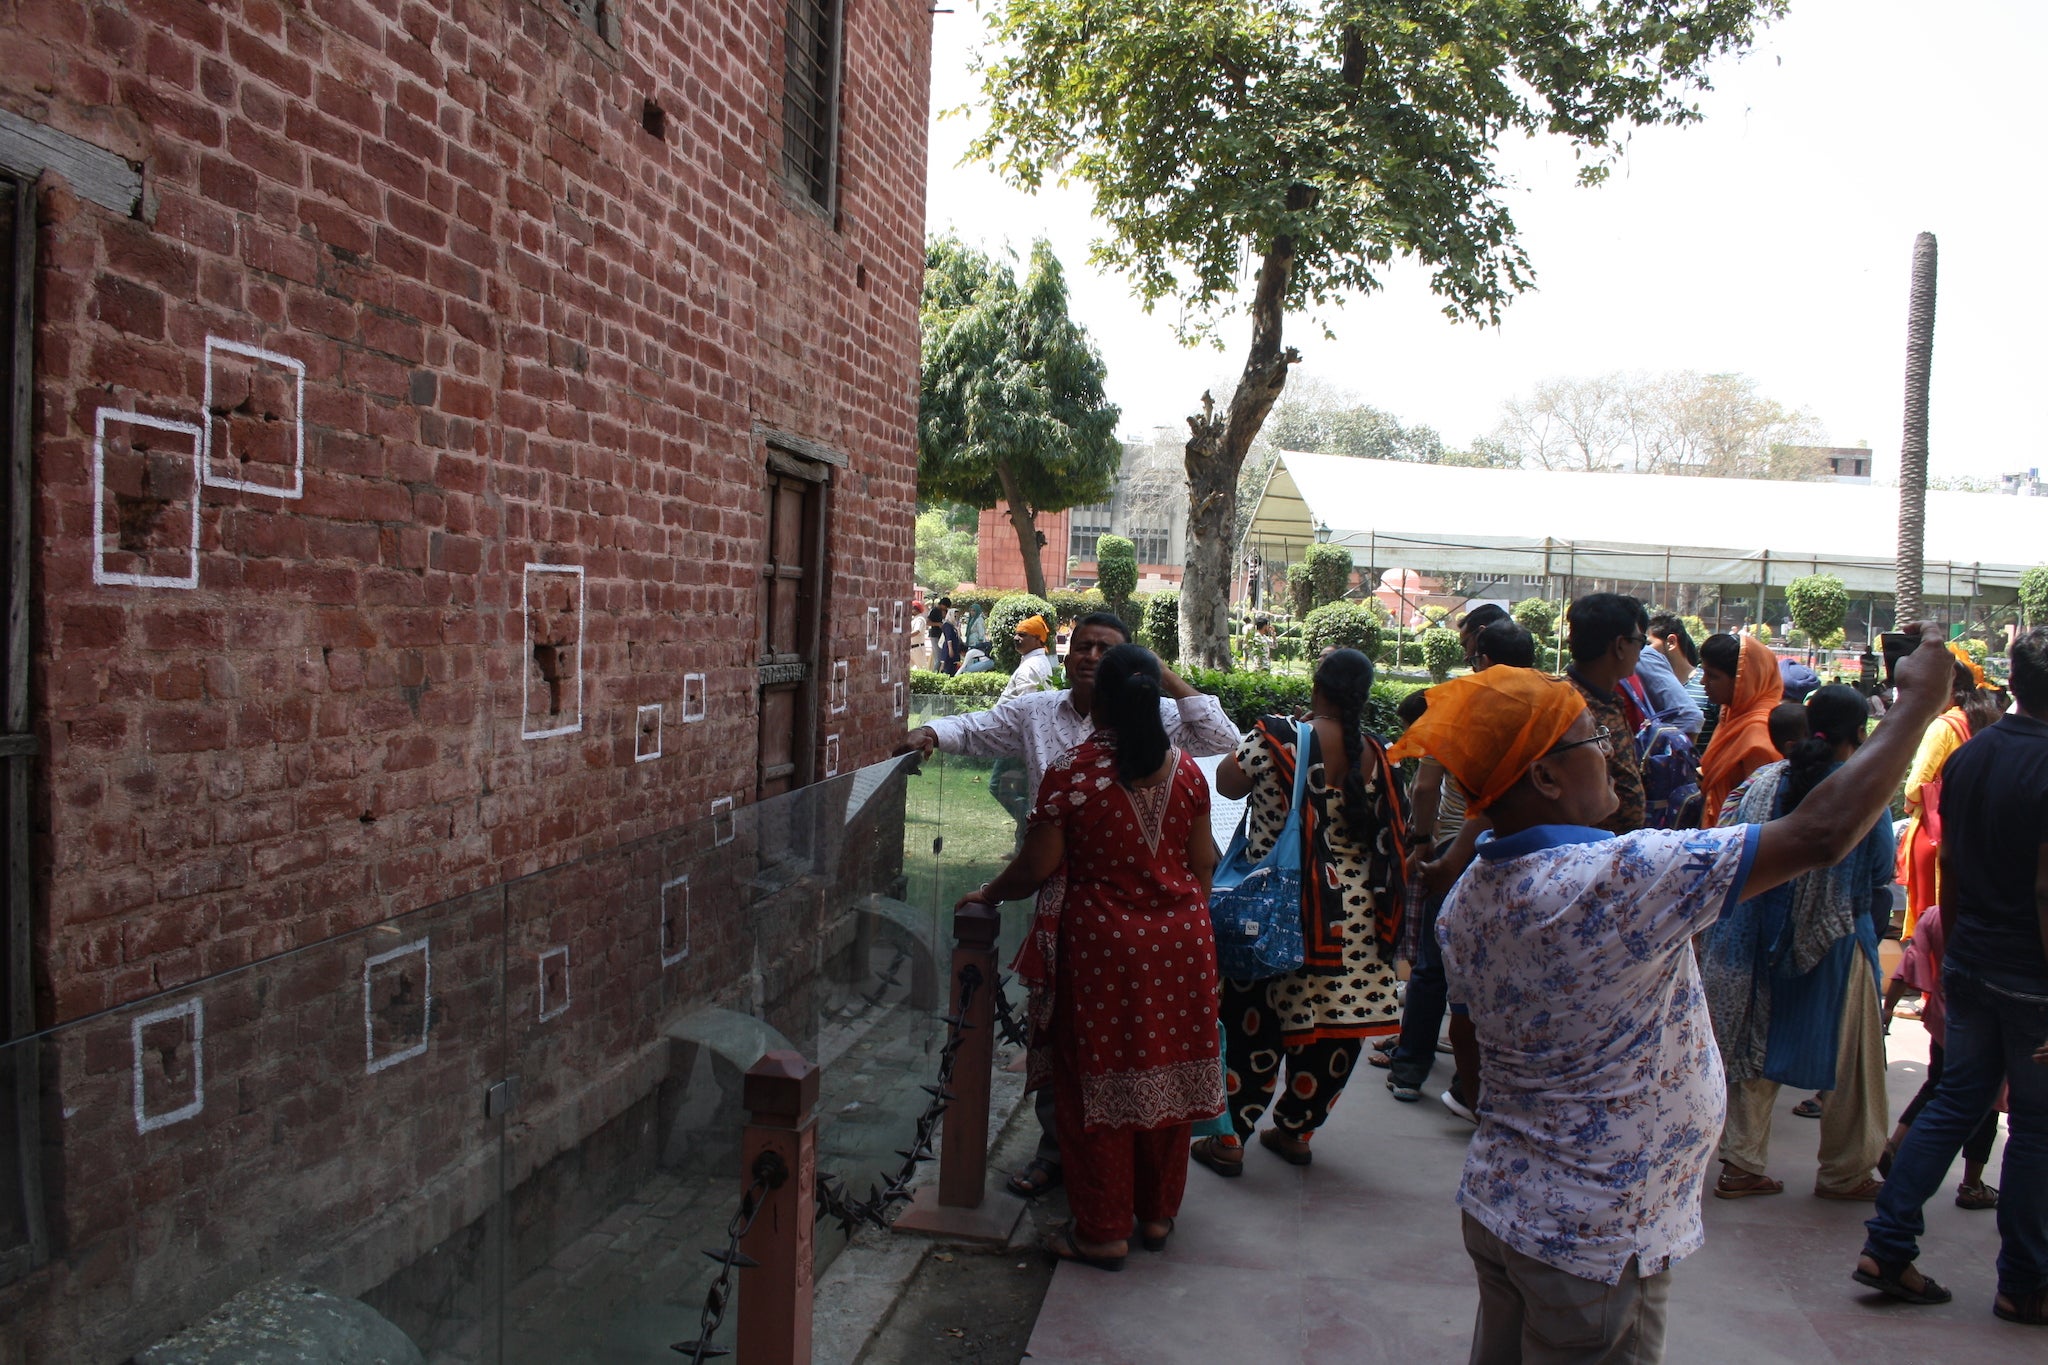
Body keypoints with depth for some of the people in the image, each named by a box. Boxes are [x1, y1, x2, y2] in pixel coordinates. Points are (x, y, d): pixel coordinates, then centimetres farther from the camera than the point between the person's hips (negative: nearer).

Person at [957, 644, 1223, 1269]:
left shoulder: (1072, 772, -14)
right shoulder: (1184, 769, 0)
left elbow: (1036, 869, -12)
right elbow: (1202, 864, 5)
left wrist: (988, 895, 6)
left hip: (1102, 947, -4)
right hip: (1180, 943, 5)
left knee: (1100, 1083, 7)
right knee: (1165, 1076, 15)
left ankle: (1102, 1230, 17)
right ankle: (1158, 1213, 30)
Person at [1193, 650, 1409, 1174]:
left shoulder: (1277, 739, -13)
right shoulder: (1376, 755, 0)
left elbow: (1227, 783, -1)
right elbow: (1393, 834, 9)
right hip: (1354, 917, 4)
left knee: (1256, 1021, 7)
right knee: (1333, 1024, 15)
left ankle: (1230, 1139, 12)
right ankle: (1295, 1131, 27)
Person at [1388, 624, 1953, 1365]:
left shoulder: (1465, 900, -3)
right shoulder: (1624, 878, -27)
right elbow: (1820, 833, -24)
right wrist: (1917, 707, -12)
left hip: (1494, 1203, 7)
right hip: (1597, 1243, -7)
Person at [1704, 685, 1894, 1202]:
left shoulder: (1763, 782, -4)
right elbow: (1880, 880, -4)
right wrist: (1868, 925, 15)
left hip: (1761, 942, 4)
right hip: (1837, 945, -4)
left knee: (1756, 1047, 13)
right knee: (1847, 1060, 13)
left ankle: (1743, 1164, 17)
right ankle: (1844, 1172, 26)